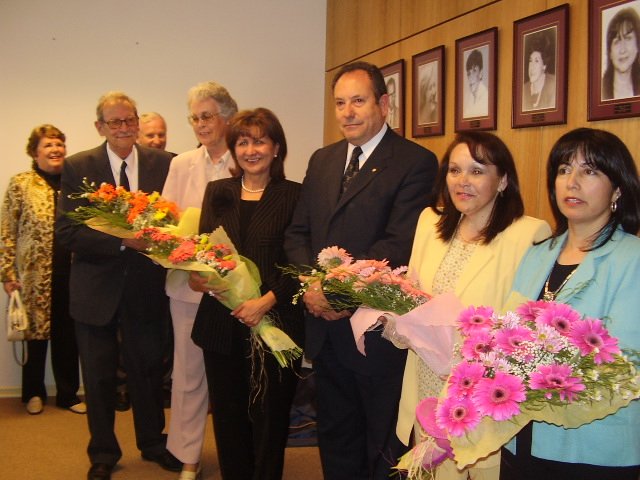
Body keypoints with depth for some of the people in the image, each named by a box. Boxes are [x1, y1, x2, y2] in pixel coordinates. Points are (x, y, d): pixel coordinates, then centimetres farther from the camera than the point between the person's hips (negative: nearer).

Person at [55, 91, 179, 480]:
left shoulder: (164, 164, -1)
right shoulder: (78, 167, -5)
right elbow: (67, 231, -12)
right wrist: (123, 241, -24)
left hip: (146, 286, 1)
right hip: (97, 288, -1)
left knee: (149, 370, 15)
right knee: (99, 376, 12)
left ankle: (153, 443, 35)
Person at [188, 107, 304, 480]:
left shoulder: (293, 195, -1)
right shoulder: (217, 192, 12)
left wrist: (267, 301, -17)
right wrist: (198, 276, -11)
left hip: (274, 321, -3)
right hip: (222, 322, 4)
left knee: (268, 417, 3)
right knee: (228, 414, 10)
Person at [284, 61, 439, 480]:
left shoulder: (415, 162, -10)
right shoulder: (322, 161, 12)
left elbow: (399, 245, -19)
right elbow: (298, 233, 10)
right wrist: (311, 285, -8)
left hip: (379, 332, -6)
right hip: (326, 328, 7)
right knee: (336, 444, 20)